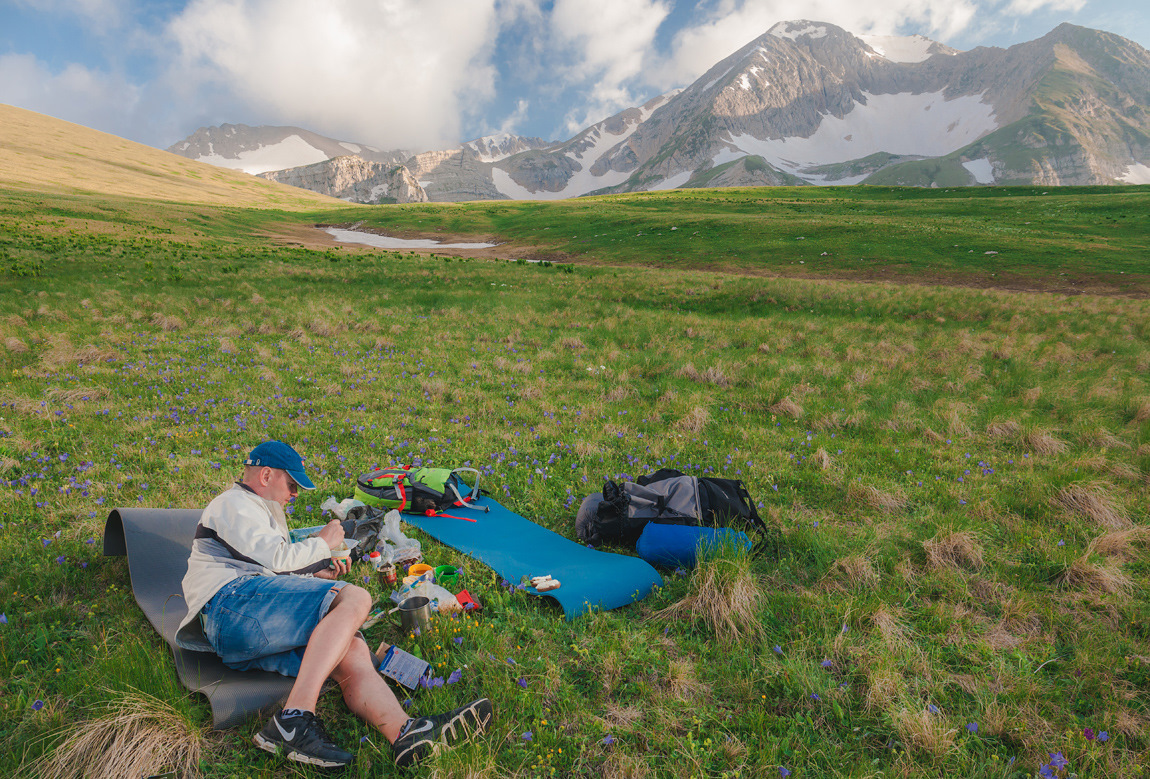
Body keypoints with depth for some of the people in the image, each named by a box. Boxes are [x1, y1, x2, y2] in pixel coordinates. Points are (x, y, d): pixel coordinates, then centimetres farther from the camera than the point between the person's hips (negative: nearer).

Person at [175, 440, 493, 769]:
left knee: (353, 652, -16)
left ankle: (406, 734, -36)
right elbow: (277, 559, -8)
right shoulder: (234, 502, 7)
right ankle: (294, 719, -39)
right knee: (354, 599, -27)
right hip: (232, 600, -9)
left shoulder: (259, 511, 38)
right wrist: (323, 542, 6)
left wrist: (315, 575, 23)